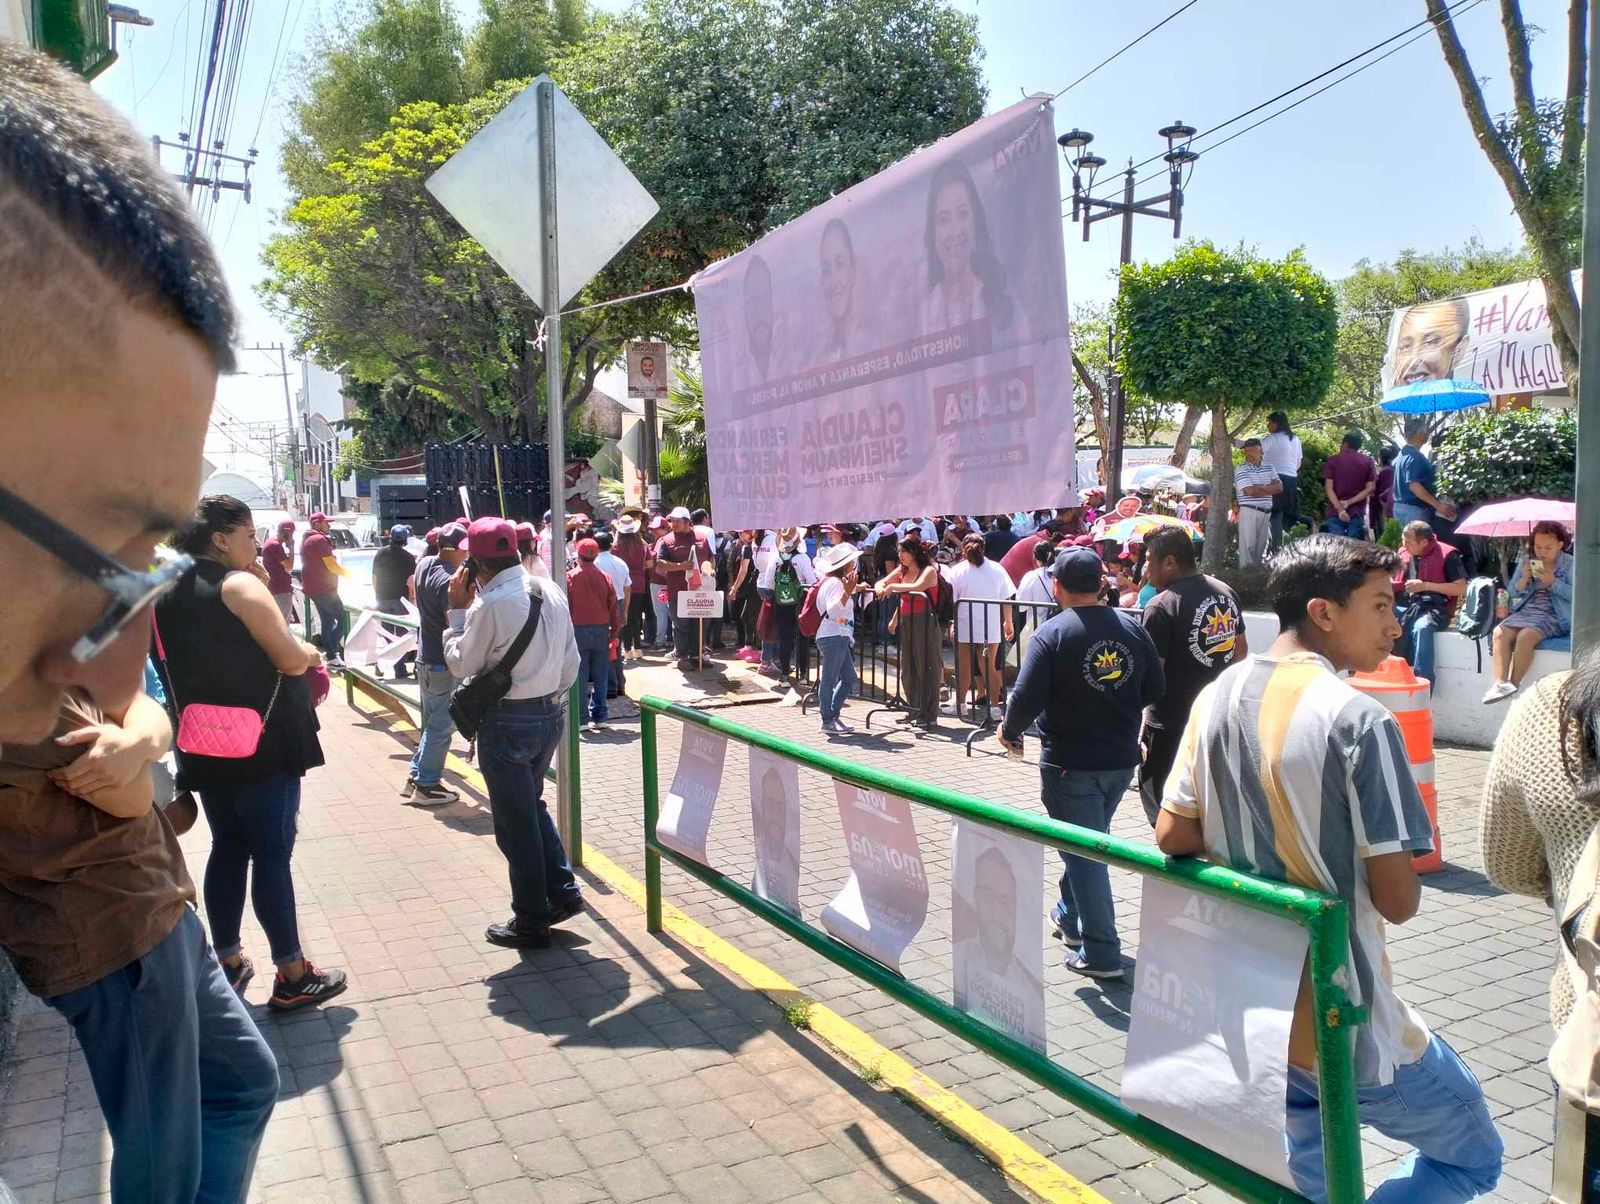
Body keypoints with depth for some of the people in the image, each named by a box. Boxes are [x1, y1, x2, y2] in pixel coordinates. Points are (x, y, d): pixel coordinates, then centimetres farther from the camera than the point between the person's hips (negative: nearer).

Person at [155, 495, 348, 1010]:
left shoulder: (167, 593, 10)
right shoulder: (239, 585, -14)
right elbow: (292, 660, -17)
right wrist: (312, 653, 5)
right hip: (262, 743, -8)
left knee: (228, 848, 17)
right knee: (272, 853, -2)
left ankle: (226, 962, 26)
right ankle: (292, 976, 4)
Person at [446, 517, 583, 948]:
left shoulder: (490, 605, -19)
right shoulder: (551, 591, 2)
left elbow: (461, 665, -7)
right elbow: (571, 661, 8)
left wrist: (458, 610, 0)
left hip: (508, 723, -7)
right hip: (552, 715, 7)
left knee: (516, 823, 6)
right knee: (533, 805, 25)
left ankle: (531, 922, 18)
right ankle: (562, 891, 26)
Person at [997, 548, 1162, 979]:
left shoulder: (1052, 634, -15)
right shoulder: (1132, 628, 0)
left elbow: (1027, 698, -20)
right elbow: (1155, 690, 7)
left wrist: (1010, 731, 0)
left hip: (1070, 763, -6)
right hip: (1121, 760, 6)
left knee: (1083, 853, 3)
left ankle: (1100, 952, 5)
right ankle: (1070, 915, 41)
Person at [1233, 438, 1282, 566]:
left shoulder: (1269, 468, 13)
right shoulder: (1241, 469, -4)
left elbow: (1279, 487, 3)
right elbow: (1249, 491, -15)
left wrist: (1259, 487, -9)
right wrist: (1269, 489, -1)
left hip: (1266, 512, 5)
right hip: (1249, 512, -5)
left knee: (1261, 545, 8)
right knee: (1248, 545, -6)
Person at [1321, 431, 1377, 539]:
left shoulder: (1333, 460, 3)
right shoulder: (1367, 461, 7)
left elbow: (1328, 488, -6)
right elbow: (1370, 488, -2)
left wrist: (1339, 508, -11)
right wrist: (1349, 502, -5)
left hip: (1335, 511, -1)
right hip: (1357, 512, 1)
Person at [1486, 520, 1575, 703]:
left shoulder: (1569, 564, 0)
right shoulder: (1526, 560, 11)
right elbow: (1513, 592, 12)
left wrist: (1553, 582, -18)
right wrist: (1524, 579, -7)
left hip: (1554, 616, -5)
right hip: (1526, 611, 5)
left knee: (1525, 636, -30)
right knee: (1500, 632, -22)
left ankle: (1514, 685, -19)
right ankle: (1501, 683, -26)